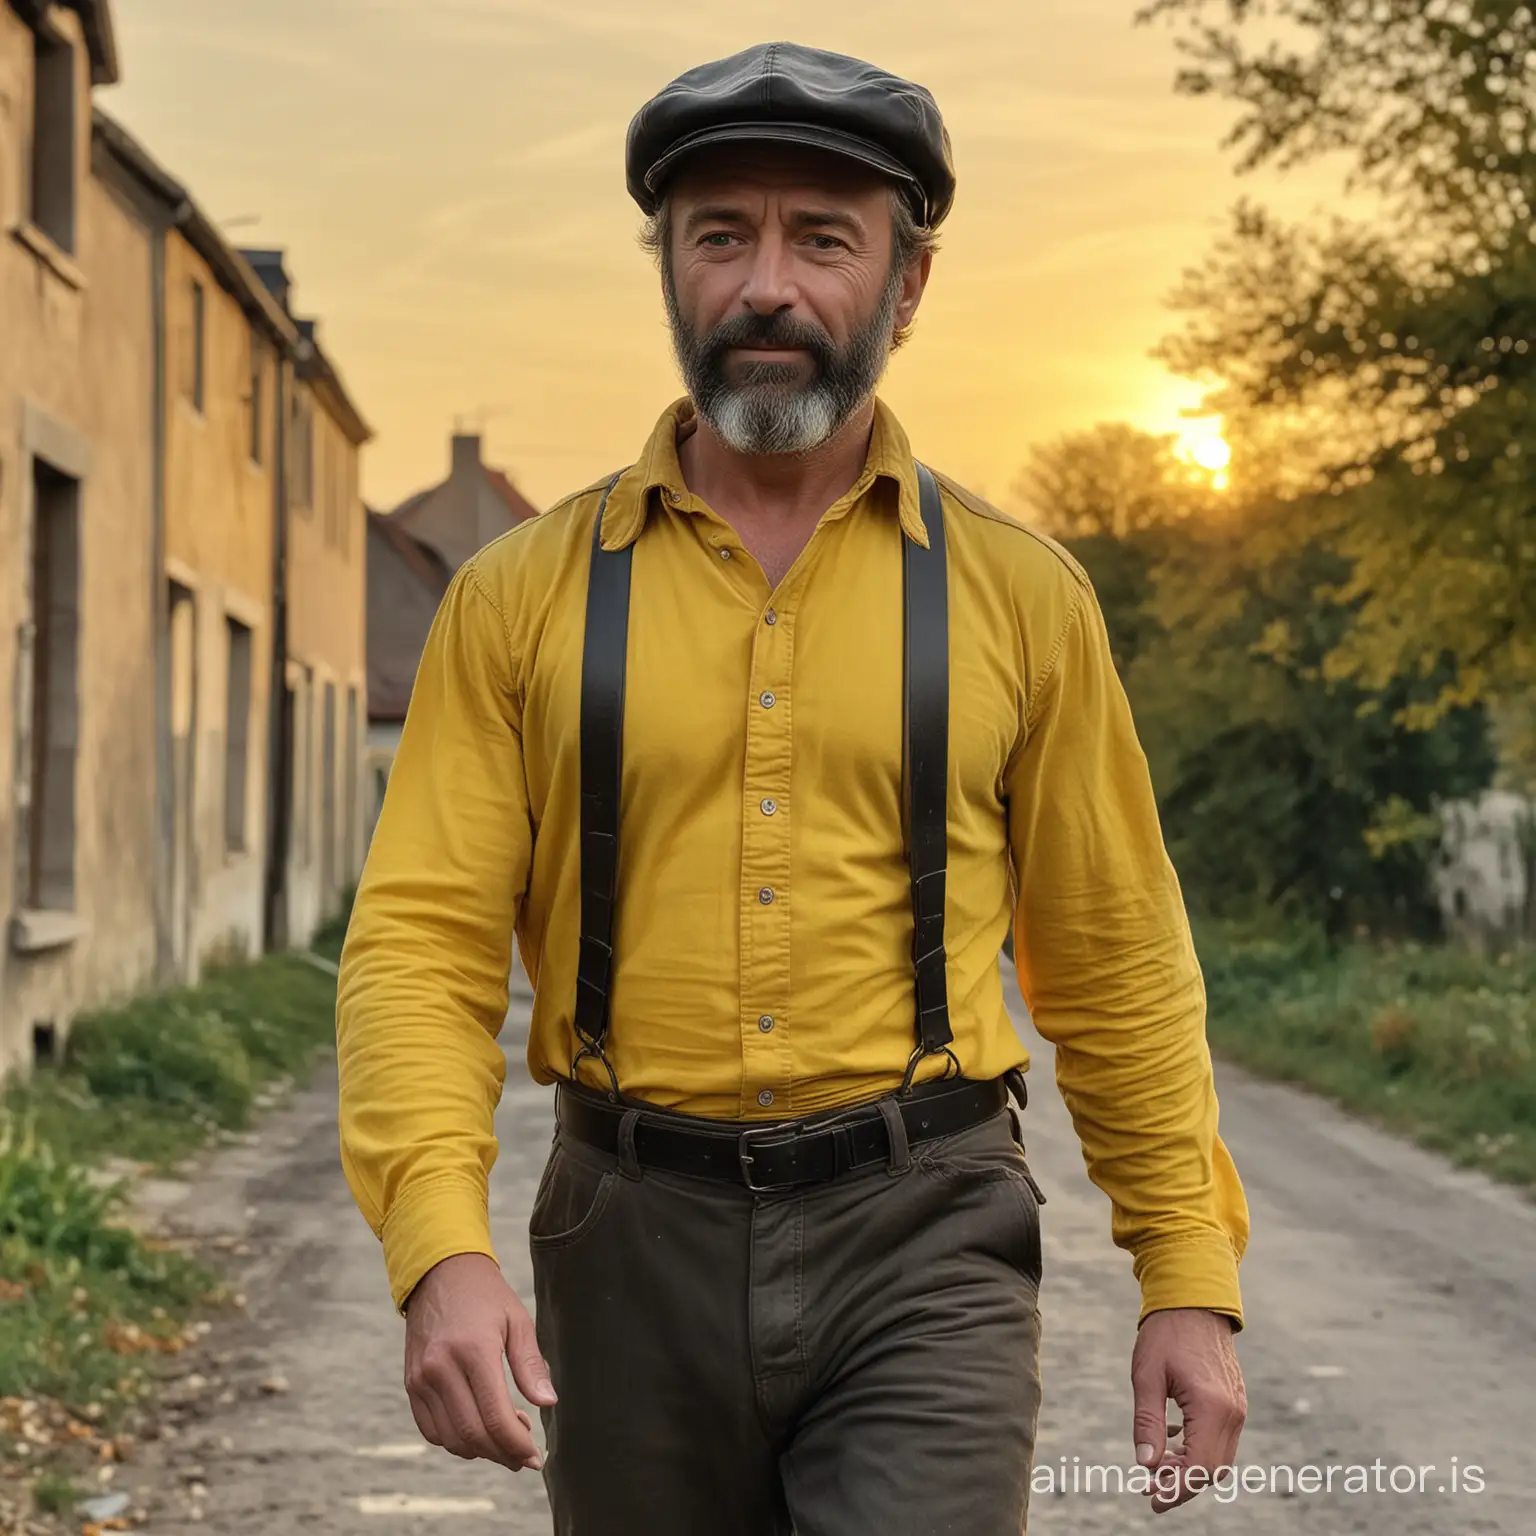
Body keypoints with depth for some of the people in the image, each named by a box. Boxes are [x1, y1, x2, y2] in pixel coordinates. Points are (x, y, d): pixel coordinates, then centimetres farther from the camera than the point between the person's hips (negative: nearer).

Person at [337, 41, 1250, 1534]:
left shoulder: (1020, 595, 4)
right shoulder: (522, 597, 2)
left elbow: (1116, 965, 8)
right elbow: (421, 941, -4)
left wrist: (1191, 1276, 4)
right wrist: (440, 1247, -18)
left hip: (922, 1251, -1)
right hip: (635, 1253, 1)